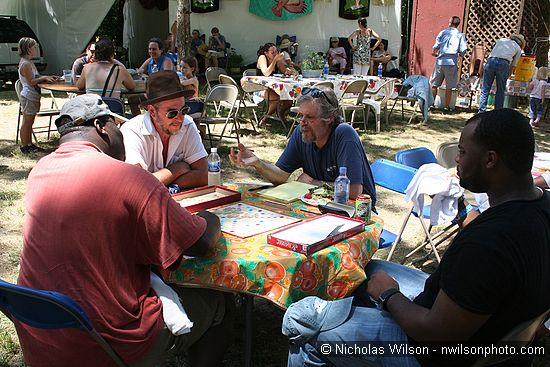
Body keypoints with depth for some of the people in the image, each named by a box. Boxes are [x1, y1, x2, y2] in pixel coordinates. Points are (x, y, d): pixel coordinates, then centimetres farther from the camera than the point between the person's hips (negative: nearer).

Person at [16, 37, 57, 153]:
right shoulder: (25, 64, -17)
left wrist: (46, 78, 8)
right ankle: (24, 146, 5)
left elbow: (35, 78, 19)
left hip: (33, 96, 10)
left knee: (30, 122, 14)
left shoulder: (29, 62, 14)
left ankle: (30, 144, 22)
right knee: (26, 122, -2)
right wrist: (44, 78, -15)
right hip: (28, 97, -10)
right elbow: (31, 81, -22)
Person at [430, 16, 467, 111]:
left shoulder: (443, 32, 4)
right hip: (452, 62, -1)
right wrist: (458, 53, 16)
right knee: (449, 87, 6)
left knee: (434, 84, 11)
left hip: (440, 61, 1)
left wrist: (435, 53, 18)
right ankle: (446, 106, 8)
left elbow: (435, 47, -2)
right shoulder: (460, 35, 2)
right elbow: (463, 51, -5)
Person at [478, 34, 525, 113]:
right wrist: (507, 77, 28)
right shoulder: (518, 48, 23)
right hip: (503, 63, -2)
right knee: (500, 91, 6)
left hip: (490, 61, 2)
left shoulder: (501, 40, 31)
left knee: (485, 90, 3)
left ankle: (481, 112, 0)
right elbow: (513, 66, 21)